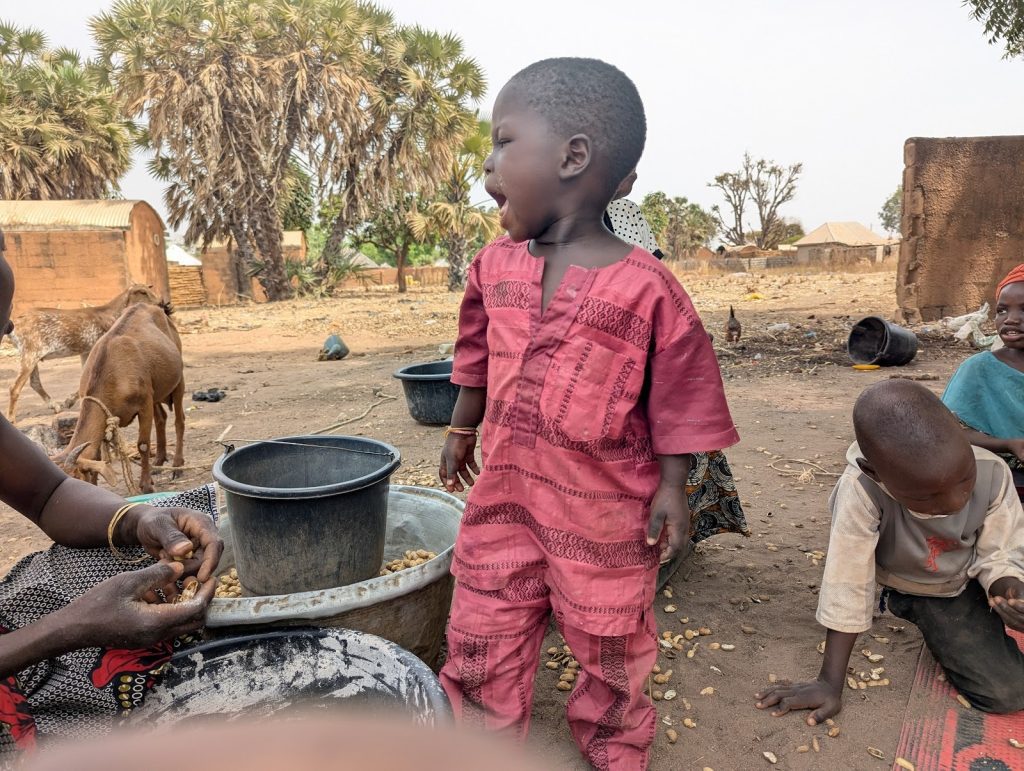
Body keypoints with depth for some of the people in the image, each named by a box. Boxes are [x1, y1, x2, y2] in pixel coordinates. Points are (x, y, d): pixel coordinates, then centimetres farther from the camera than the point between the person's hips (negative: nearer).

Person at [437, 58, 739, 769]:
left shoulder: (647, 288, -17)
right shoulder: (495, 266, -2)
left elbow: (679, 398, -10)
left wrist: (671, 489, -9)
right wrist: (461, 430, 18)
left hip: (604, 505, -3)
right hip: (504, 490, 4)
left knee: (610, 643, 18)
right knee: (480, 635, 14)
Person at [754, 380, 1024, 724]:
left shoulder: (992, 474, -28)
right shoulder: (861, 492, -39)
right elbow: (847, 585, -32)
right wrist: (830, 683, -28)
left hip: (970, 578, 3)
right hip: (915, 591, -3)